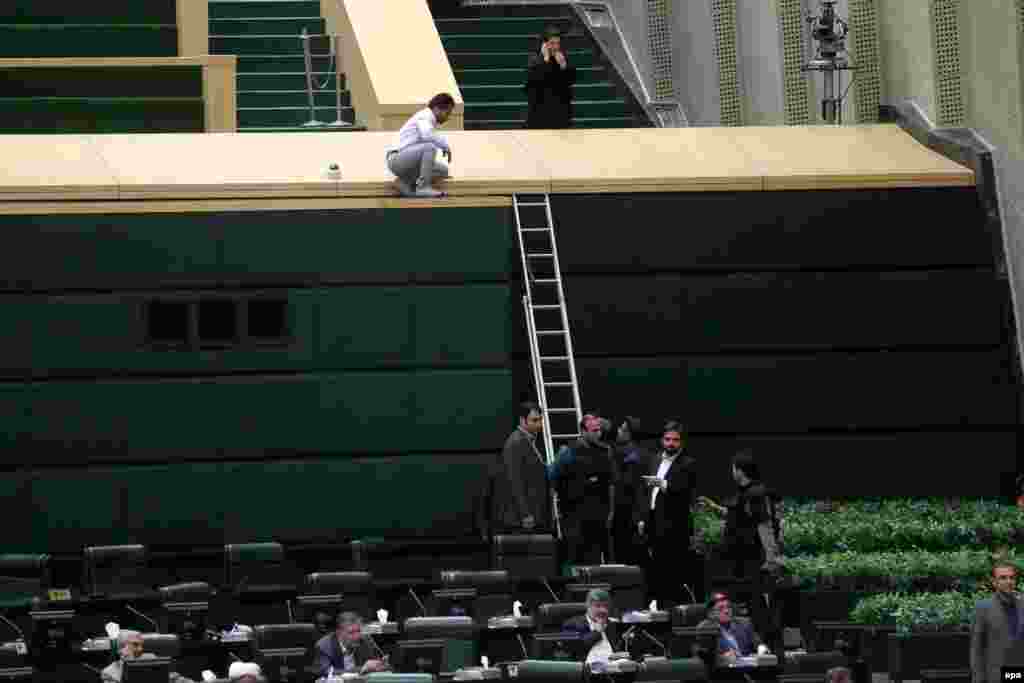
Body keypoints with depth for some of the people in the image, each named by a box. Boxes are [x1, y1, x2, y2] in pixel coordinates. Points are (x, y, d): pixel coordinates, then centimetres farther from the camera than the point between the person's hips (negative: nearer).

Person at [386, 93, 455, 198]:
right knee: (430, 146, -29)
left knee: (444, 170, 9)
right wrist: (446, 146, -18)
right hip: (398, 160, -10)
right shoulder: (425, 116, -9)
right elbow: (427, 136, -31)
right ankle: (423, 187, -22)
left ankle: (405, 182, 6)